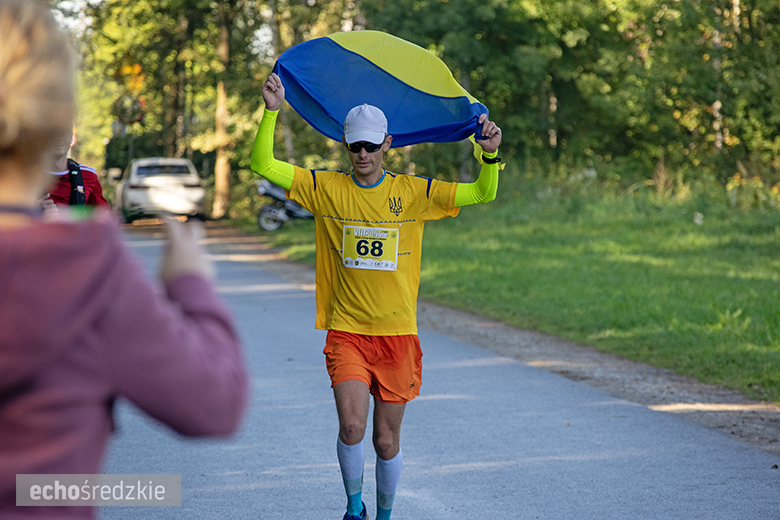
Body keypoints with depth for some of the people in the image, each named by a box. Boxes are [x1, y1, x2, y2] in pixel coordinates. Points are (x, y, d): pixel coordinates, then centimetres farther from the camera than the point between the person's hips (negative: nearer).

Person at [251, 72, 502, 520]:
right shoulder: (326, 189, 1)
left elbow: (483, 194, -1)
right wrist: (272, 112, -17)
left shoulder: (413, 192, 1)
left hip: (398, 335, 1)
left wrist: (490, 155, -20)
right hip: (346, 331, -1)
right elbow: (264, 165, -4)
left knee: (387, 441, 6)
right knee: (352, 425, -17)